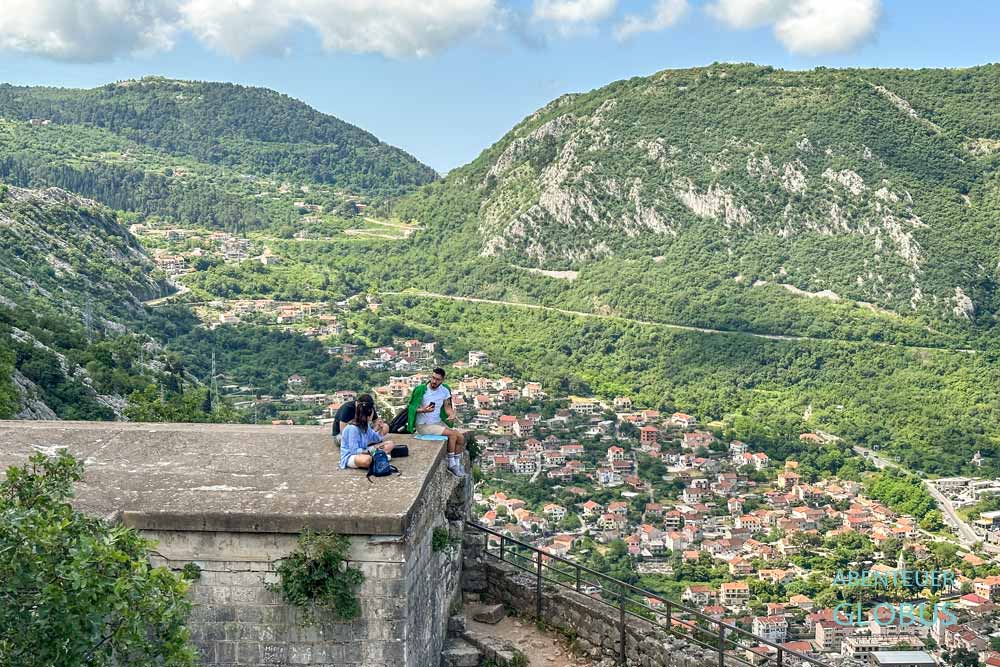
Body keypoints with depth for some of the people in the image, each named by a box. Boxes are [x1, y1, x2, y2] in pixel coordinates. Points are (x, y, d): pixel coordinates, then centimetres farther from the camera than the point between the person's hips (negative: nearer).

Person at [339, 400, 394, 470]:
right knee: (366, 460, -44)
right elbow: (354, 450, -24)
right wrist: (371, 451, -27)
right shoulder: (352, 428, -23)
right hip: (350, 456, -9)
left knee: (389, 444, 4)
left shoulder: (366, 425, 3)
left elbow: (377, 439, 14)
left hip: (362, 452, 9)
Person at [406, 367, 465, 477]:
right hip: (423, 425, -7)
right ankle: (451, 464, -10)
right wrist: (423, 410, -31)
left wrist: (452, 415, -14)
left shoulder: (445, 390, 3)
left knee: (461, 438, -8)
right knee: (452, 434, -23)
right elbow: (411, 408, -13)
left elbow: (447, 406, 8)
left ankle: (456, 465, 6)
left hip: (439, 422, 7)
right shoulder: (421, 390, -15)